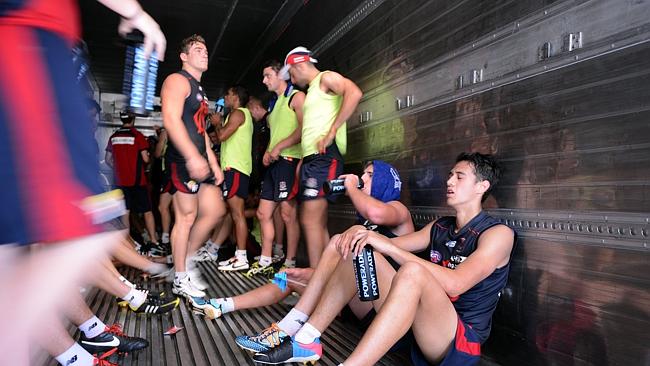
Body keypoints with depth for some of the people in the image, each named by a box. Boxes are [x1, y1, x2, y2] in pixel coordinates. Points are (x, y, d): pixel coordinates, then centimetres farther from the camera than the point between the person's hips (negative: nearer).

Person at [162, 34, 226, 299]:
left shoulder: (199, 89, 25)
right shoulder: (178, 81, -4)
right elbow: (171, 120, -19)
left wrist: (214, 164, 19)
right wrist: (193, 157, -28)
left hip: (199, 161, 9)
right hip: (183, 159, -9)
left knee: (215, 211, 7)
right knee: (187, 217, -5)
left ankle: (186, 259, 21)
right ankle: (180, 280, 6)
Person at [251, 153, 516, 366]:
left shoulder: (498, 233, -9)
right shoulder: (439, 227, 12)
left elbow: (454, 284, -25)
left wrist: (389, 246, -26)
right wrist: (363, 236, -16)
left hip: (461, 341, -6)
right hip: (416, 326, 7)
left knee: (412, 271, -36)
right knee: (364, 250, -5)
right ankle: (306, 341, -10)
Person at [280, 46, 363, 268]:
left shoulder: (326, 78, 0)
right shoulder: (312, 90, 27)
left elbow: (354, 93, -20)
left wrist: (332, 131, -22)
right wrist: (302, 161, 17)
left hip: (324, 157, -10)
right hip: (311, 159, 10)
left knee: (310, 220, -14)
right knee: (318, 222, 9)